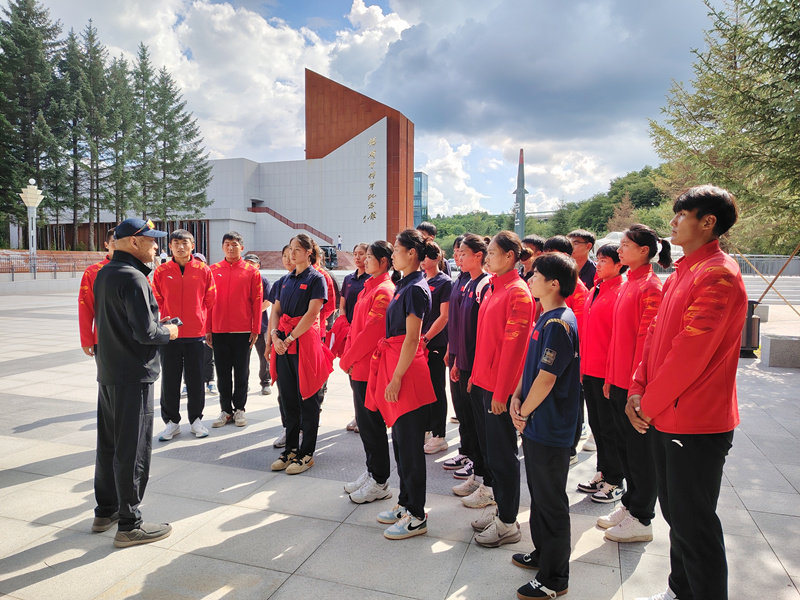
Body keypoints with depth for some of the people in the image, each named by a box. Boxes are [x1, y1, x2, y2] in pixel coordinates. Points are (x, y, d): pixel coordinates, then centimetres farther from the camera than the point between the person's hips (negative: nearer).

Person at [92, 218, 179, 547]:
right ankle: (129, 525, 10)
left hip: (108, 372, 10)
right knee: (133, 450, 0)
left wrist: (155, 324, 12)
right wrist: (168, 332, -4)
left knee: (109, 444, 18)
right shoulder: (133, 278, -19)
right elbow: (145, 332, -23)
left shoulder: (103, 273, 10)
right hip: (133, 375, -9)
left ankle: (105, 511, 33)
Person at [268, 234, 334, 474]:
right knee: (288, 397, 12)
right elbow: (275, 311, 11)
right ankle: (291, 449, 24)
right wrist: (274, 336, -6)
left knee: (307, 398, 1)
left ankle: (306, 454, 11)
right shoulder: (286, 279, 15)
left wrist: (289, 339, -15)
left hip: (305, 341, -6)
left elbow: (311, 314, -14)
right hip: (283, 343, 6)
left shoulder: (316, 279, -5)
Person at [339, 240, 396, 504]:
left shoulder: (384, 291, -16)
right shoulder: (368, 288, 14)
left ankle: (380, 483, 14)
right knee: (364, 422, 17)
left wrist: (347, 360, -11)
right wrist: (348, 358, 9)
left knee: (372, 424, 1)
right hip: (358, 368, 9)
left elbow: (371, 332, -20)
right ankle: (371, 472, 31)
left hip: (371, 370, -9)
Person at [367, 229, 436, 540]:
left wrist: (396, 378, -18)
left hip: (407, 373, -10)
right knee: (399, 438, 17)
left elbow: (411, 339, -18)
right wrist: (391, 374, 17)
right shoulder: (404, 285, 14)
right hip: (394, 365, 10)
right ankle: (405, 503, 30)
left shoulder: (415, 289, -15)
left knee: (409, 443, -1)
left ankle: (417, 516, 12)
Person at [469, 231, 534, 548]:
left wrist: (501, 391, -17)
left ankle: (508, 524, 17)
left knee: (502, 453, 2)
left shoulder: (518, 293, -15)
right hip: (484, 381, 9)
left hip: (501, 386, -9)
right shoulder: (494, 288, 12)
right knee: (489, 448, 16)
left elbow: (513, 345, -18)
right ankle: (500, 509, 31)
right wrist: (477, 376, 14)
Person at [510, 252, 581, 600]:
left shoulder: (559, 324, -21)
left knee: (551, 502, 4)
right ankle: (542, 553, 40)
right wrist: (517, 398, 2)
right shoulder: (546, 318, 9)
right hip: (535, 425, 9)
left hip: (550, 428, -9)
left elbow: (546, 378, -23)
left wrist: (524, 412, -12)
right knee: (538, 493, 22)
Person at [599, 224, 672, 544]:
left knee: (639, 451, 4)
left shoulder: (651, 286, -15)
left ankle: (641, 520, 18)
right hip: (619, 381, 9)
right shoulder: (628, 284, 12)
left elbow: (646, 337, -18)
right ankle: (630, 505, 32)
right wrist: (610, 376, 14)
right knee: (624, 445, 17)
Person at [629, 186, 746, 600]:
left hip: (697, 425, -9)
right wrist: (639, 390, 1)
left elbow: (690, 351, -22)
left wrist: (649, 404, -14)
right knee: (674, 512, 20)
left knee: (693, 522, 4)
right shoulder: (680, 274, 12)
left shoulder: (719, 274, -18)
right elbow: (656, 334, 11)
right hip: (665, 418, 9)